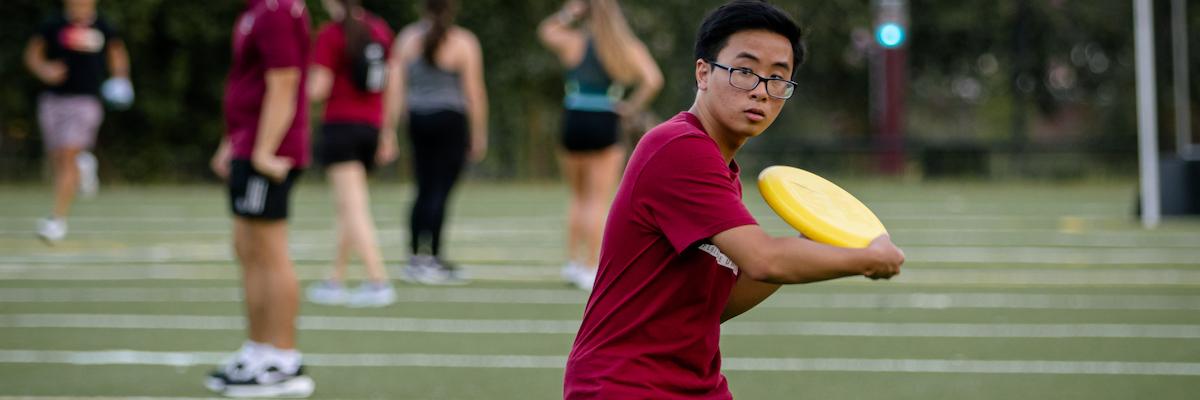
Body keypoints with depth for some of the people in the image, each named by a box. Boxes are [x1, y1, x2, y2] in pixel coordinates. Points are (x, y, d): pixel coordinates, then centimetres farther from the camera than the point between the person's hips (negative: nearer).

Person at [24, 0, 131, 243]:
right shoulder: (53, 26, -1)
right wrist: (44, 70, -12)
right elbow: (32, 54, 8)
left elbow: (117, 52, 18)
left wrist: (120, 78, 3)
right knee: (58, 160, 6)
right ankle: (83, 166, 43)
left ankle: (58, 218, -12)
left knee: (68, 157, -14)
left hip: (86, 102, -2)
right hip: (53, 100, 2)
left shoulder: (103, 28, 0)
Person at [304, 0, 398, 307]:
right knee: (348, 209, 16)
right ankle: (336, 280, 23)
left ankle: (379, 282, -18)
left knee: (355, 210, -9)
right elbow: (391, 86, 11)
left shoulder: (329, 35, -9)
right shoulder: (380, 30, 8)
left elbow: (318, 91, -11)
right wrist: (388, 134, 17)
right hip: (371, 128, 6)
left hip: (341, 128, -6)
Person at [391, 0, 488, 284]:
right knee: (441, 191, -3)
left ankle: (416, 257, 15)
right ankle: (433, 259, -7)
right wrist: (479, 134, 0)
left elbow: (397, 83, 5)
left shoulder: (408, 38, 5)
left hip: (418, 120, 5)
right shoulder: (463, 42, -7)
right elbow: (475, 92, -7)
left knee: (425, 190, 13)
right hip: (451, 120, -5)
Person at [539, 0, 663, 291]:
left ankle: (573, 263, 16)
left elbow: (546, 30, 22)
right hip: (606, 125, -2)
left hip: (574, 122, 2)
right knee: (598, 202, 2)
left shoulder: (573, 42, 2)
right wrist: (633, 107, -4)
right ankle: (590, 270, -1)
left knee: (578, 198, 18)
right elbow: (653, 79, -12)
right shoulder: (630, 47, 0)